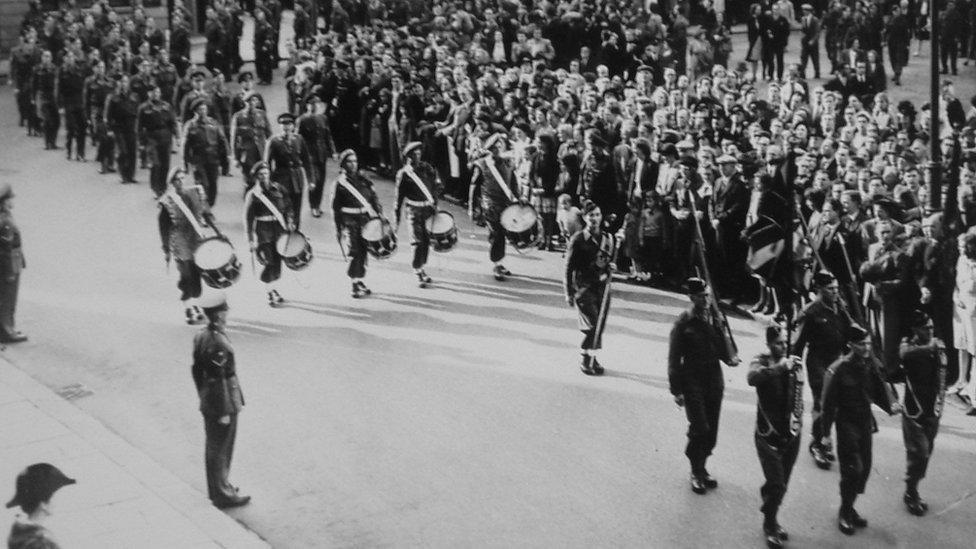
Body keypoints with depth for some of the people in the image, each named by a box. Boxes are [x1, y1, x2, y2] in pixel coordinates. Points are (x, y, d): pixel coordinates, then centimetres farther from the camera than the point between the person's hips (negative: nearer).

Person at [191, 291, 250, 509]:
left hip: (208, 403, 9)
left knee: (214, 448, 19)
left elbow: (196, 370, 13)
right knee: (221, 449, 2)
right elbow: (219, 379, -24)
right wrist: (224, 411, -19)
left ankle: (217, 488, 32)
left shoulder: (201, 336, 4)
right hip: (222, 404, -9)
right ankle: (223, 494, 12)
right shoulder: (217, 342, -25)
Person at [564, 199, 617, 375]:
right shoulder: (578, 240, -7)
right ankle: (585, 359, 3)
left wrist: (609, 266, -3)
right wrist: (569, 293, -6)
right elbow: (569, 267, -4)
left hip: (602, 285, 5)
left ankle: (591, 357, 22)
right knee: (592, 324, -12)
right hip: (583, 286, -5)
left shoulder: (609, 238, 7)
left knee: (600, 325, 6)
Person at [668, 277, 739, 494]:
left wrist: (729, 358, -6)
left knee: (711, 430, 9)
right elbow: (674, 358, -8)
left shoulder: (715, 318, 4)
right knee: (700, 428, -9)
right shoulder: (683, 323, -10)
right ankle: (696, 473, 8)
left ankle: (701, 468, 27)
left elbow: (723, 345, 17)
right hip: (692, 382, -5)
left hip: (714, 380, 5)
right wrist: (676, 390, -10)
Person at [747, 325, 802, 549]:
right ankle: (770, 527, 12)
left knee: (780, 484, 14)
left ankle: (771, 522, 33)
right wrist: (782, 367, -35)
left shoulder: (795, 364, 5)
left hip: (791, 434, 5)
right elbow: (752, 378, -33)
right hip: (769, 433, -5)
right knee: (776, 484, -7)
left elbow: (799, 395, 12)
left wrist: (797, 419, -3)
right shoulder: (761, 361, -10)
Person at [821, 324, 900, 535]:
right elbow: (828, 402, -14)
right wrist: (825, 432, -12)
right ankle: (844, 512, 10)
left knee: (864, 468, 12)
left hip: (866, 421, 6)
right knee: (852, 468, -8)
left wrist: (891, 405, -15)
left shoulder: (873, 365, -2)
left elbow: (880, 391, 6)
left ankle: (849, 509, 30)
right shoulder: (839, 369, -19)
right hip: (846, 422, -6)